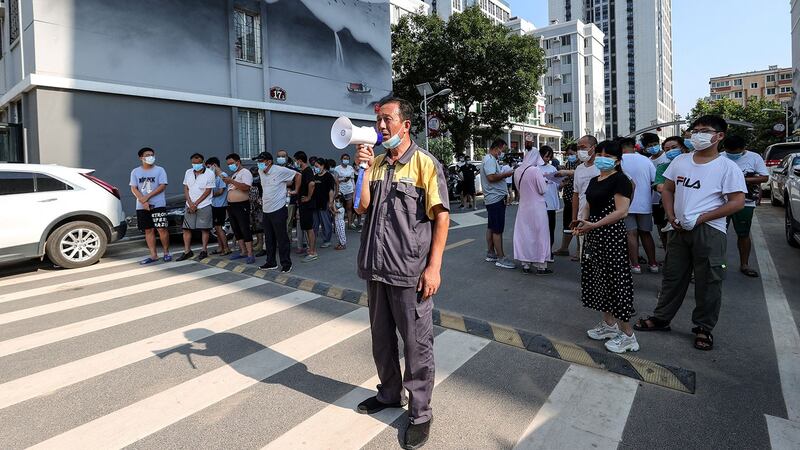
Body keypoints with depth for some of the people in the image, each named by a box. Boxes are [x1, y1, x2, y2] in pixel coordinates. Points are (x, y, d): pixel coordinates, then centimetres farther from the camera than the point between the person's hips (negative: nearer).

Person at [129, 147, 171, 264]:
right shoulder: (135, 172, 9)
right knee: (148, 230, 6)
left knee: (162, 229, -5)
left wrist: (147, 197, -14)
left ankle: (166, 252, 7)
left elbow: (162, 186, -8)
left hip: (158, 205, -3)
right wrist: (143, 201, -12)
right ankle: (153, 255, 12)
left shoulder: (159, 170, 1)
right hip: (142, 207, 3)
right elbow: (134, 189, 3)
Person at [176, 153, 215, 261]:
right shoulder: (188, 173, 10)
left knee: (204, 229, 0)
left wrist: (196, 204, -12)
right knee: (186, 229, 3)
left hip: (204, 205, -5)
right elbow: (185, 189, 9)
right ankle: (187, 251, 10)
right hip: (189, 205, 5)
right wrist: (190, 203, -6)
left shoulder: (210, 174, -6)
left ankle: (204, 250, 8)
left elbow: (207, 191, -9)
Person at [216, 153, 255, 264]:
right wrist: (222, 176, 17)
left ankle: (250, 254, -10)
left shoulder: (245, 172, -7)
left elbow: (246, 187, -24)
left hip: (241, 206, -9)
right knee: (236, 230, 11)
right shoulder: (232, 174, 21)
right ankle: (243, 251, 19)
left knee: (245, 230, -10)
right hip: (231, 205, 9)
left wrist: (231, 181, -28)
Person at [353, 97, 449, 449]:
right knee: (381, 338, 19)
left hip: (410, 271, -6)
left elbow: (441, 216, -10)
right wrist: (363, 168, -9)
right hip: (376, 266, 6)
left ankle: (420, 413, 24)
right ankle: (389, 394, 41)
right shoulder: (376, 163, 9)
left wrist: (434, 266, -15)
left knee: (417, 344, 5)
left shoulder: (424, 162, -7)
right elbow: (361, 207, 2)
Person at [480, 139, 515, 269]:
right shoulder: (490, 159, -14)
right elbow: (491, 177, -26)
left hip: (492, 199, 11)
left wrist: (504, 175, 10)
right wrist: (506, 174, -15)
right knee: (498, 229, -9)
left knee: (491, 227, 14)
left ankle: (491, 254, 22)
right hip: (496, 198, -11)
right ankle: (501, 258, -7)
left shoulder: (491, 159, 19)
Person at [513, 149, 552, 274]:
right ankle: (541, 266, 12)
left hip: (524, 207, 5)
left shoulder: (517, 171, 2)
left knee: (524, 235, 11)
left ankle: (526, 264, 16)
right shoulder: (536, 170, -16)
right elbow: (543, 190, -12)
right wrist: (544, 181, 6)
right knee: (539, 235, 5)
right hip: (537, 207, -5)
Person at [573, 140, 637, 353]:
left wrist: (594, 225, -22)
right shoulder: (594, 180, 14)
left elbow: (621, 211, -19)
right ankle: (609, 324, 28)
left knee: (614, 279, -4)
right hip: (593, 235, 9)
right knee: (597, 278, 13)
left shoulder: (620, 180, -11)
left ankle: (628, 335, 8)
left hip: (611, 234, -9)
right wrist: (582, 221, -2)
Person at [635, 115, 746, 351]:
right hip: (679, 229, 4)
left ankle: (704, 328, 22)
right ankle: (661, 318, 27)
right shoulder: (680, 161, 8)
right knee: (673, 276, 14)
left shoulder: (727, 167, -6)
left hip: (709, 232, -4)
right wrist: (671, 216, 1)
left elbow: (738, 202, -10)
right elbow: (667, 189, 15)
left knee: (708, 282, 6)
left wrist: (701, 218, -16)